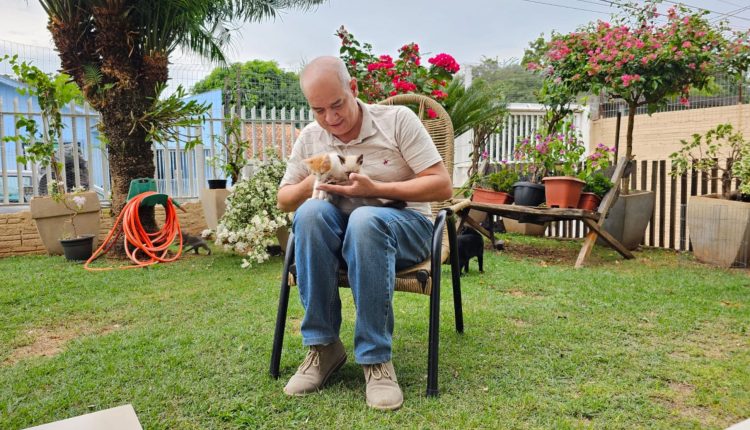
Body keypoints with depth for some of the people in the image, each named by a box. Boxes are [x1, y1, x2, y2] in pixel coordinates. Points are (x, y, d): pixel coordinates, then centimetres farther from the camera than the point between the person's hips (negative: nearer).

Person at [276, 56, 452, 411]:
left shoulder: (397, 119, -6)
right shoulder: (309, 137, 5)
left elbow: (442, 186, -11)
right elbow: (284, 200, 12)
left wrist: (375, 188, -21)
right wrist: (310, 184, -11)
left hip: (404, 226, -3)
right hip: (338, 233, 3)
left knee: (365, 220, -37)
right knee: (311, 211, -30)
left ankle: (376, 358, -28)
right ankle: (322, 346, -21)